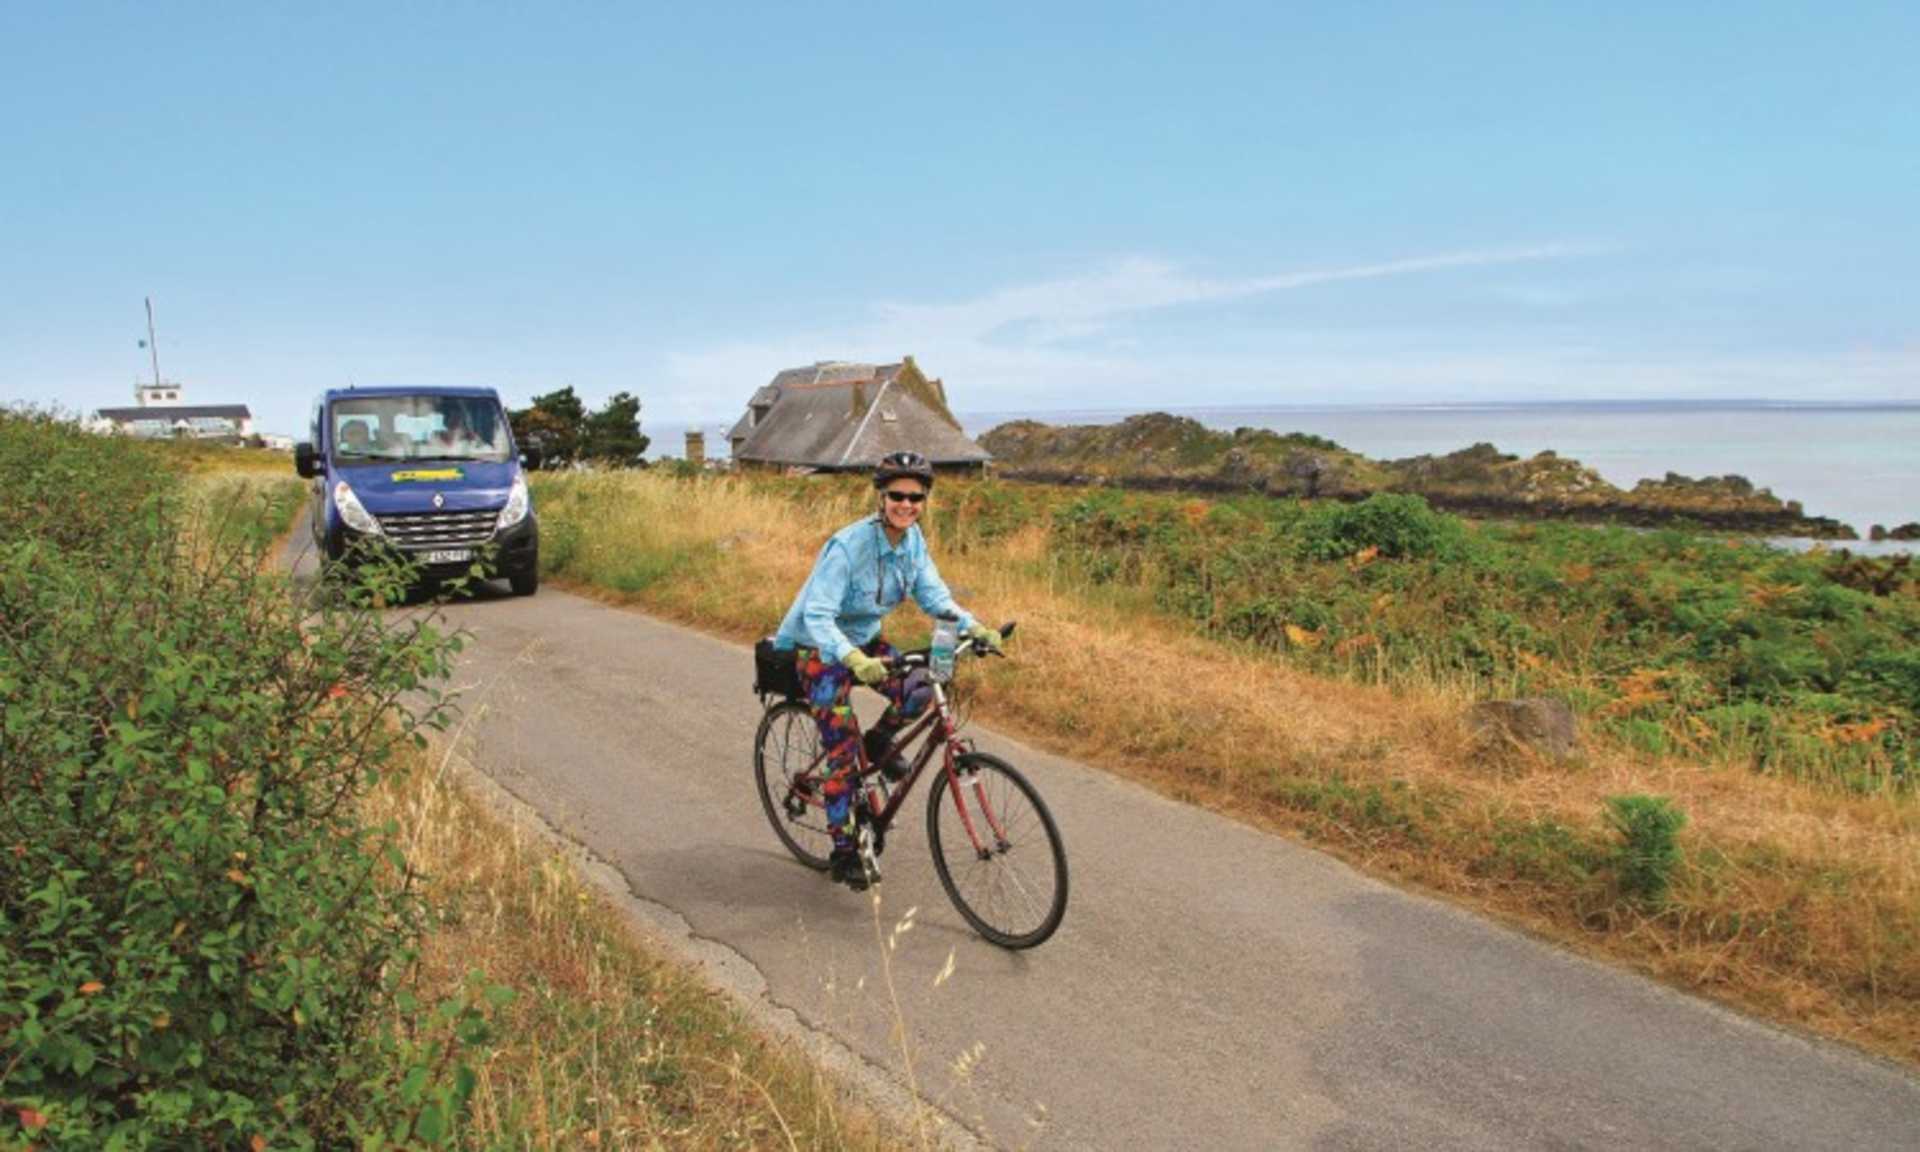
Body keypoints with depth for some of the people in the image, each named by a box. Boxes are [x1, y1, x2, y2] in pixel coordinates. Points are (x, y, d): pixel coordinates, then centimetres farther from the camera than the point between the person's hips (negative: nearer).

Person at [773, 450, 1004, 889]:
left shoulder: (913, 540, -9)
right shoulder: (848, 545, -30)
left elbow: (934, 597, -4)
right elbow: (817, 615, -35)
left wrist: (974, 627, -22)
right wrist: (853, 659, -51)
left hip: (864, 639, 6)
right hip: (821, 648, -6)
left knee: (919, 689, -16)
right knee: (842, 749, -8)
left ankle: (878, 743, 14)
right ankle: (843, 852, 5)